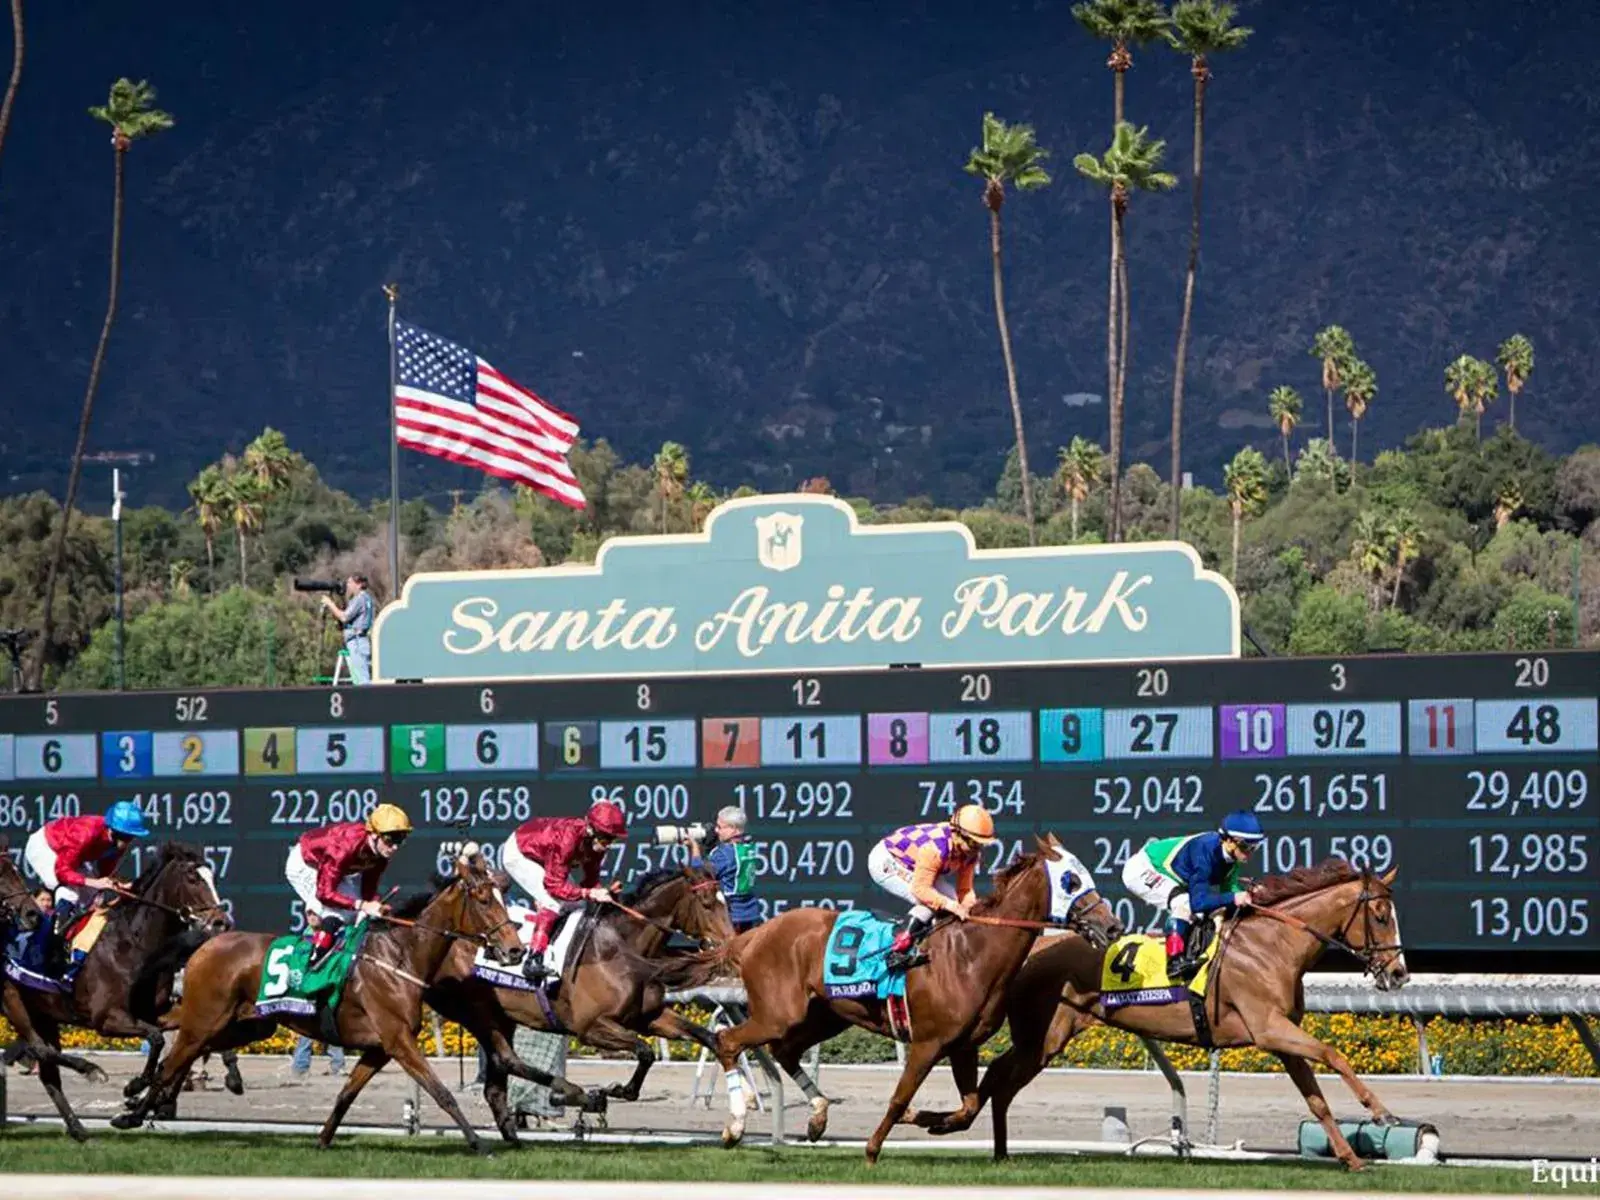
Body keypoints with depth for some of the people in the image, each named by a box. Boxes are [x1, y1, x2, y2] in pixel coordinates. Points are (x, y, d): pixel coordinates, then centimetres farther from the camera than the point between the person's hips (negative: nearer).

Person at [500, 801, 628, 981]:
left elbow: (590, 879, -6)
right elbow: (554, 885, -37)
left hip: (541, 856, 9)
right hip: (518, 853, -9)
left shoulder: (596, 843, -17)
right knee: (553, 902, -24)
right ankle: (533, 957, -25)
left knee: (575, 903, 4)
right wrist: (588, 894, -44)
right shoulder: (567, 838, -40)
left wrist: (601, 893, -27)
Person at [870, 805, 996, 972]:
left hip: (907, 867, 9)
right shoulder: (935, 848, -37)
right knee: (930, 901, -23)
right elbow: (920, 889, -35)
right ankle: (898, 950, -23)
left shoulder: (970, 852, -11)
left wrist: (971, 906, -24)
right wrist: (952, 906, -40)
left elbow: (964, 889, -4)